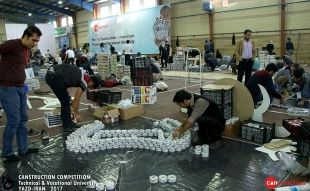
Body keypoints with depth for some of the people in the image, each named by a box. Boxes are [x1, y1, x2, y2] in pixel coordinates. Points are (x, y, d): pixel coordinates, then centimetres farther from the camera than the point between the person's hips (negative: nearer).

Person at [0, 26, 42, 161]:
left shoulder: (27, 49, 13)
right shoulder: (12, 44, -13)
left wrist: (22, 84, 14)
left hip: (20, 88, 9)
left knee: (22, 119, 13)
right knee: (13, 120, -2)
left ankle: (23, 149, 25)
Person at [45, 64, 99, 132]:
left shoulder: (81, 75, 21)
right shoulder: (84, 82, -4)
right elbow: (76, 99, -1)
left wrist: (68, 97, 22)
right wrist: (76, 114, 11)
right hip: (55, 77, -10)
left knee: (66, 100, 16)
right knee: (65, 102, 1)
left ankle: (69, 122, 25)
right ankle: (66, 126, 11)